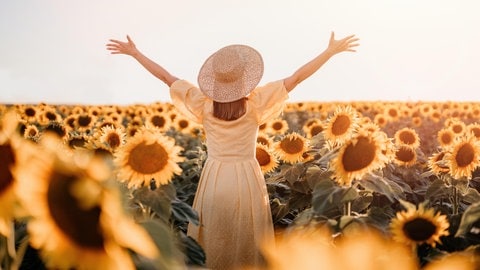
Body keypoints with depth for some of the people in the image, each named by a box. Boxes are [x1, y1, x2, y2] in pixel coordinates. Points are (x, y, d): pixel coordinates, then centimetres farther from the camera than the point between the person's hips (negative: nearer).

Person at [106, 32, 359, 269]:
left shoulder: (204, 103, -6)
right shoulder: (255, 103, -10)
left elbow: (166, 77, 0)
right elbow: (296, 77, -9)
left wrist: (134, 52, 9)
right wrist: (331, 50, -5)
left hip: (214, 183, 2)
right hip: (247, 182, -2)